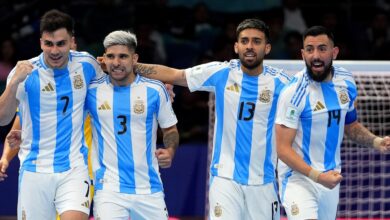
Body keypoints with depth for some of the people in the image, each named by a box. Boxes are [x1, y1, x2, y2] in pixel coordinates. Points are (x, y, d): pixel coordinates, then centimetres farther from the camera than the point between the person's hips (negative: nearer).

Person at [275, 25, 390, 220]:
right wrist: (317, 176, -26)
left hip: (330, 177, 6)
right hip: (299, 176, -6)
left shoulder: (346, 82, 2)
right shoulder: (294, 92, -18)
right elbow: (283, 149, -17)